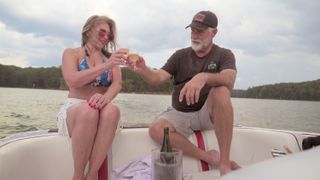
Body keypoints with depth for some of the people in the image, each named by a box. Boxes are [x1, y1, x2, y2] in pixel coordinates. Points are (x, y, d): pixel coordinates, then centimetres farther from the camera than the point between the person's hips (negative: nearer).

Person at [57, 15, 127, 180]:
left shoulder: (110, 57, 15)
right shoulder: (71, 53, 7)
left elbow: (117, 84, -1)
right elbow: (73, 81, -13)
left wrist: (106, 97, -26)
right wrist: (106, 66, -22)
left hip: (100, 111, 2)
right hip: (74, 108, -2)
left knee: (112, 110, -35)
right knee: (89, 111, -39)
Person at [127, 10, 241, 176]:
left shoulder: (224, 55, -1)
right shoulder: (180, 55, 7)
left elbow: (229, 81, -23)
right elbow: (157, 78, -6)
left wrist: (203, 77, -44)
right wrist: (143, 70, -29)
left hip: (208, 113, -2)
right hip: (180, 114, 3)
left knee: (221, 91, -34)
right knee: (155, 130, -26)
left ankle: (224, 163, -29)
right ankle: (211, 158, -18)